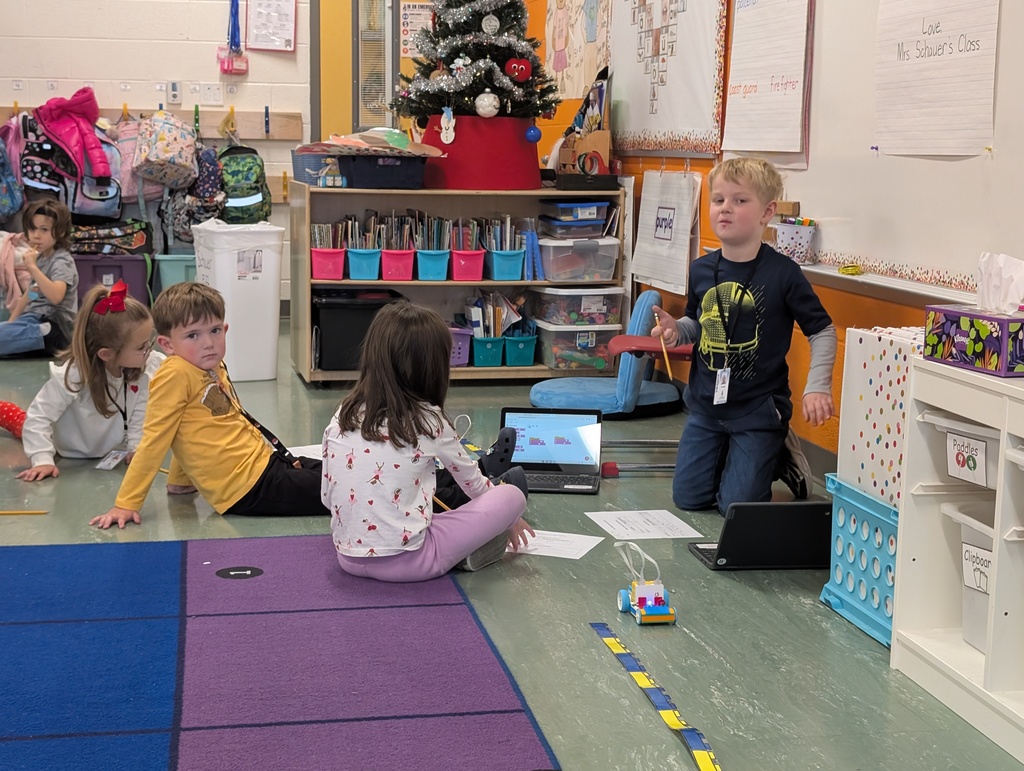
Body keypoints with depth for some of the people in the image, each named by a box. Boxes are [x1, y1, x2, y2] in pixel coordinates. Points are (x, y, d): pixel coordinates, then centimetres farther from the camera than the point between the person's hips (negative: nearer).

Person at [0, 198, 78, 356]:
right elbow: (31, 293, 24)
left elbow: (56, 296, -29)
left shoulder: (62, 261, -11)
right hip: (36, 320, 10)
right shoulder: (41, 258, 16)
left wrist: (32, 267, -29)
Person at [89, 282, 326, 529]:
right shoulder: (175, 375, -17)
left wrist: (180, 480, 20)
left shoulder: (215, 368, 7)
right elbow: (154, 440, -17)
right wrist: (126, 504, -16)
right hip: (251, 488, -8)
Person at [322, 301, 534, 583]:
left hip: (349, 557, 6)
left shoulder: (342, 416, 2)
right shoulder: (428, 421, -7)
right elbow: (471, 480, 10)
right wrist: (507, 518, 28)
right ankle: (470, 553, 18)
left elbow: (328, 497, 9)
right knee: (512, 494, 4)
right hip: (405, 562, -6)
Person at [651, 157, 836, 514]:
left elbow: (822, 331, -8)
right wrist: (675, 331, -8)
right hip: (706, 405, 5)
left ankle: (782, 455, 25)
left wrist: (817, 387, -18)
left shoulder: (782, 273, -15)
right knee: (688, 498, 9)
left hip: (758, 409, -5)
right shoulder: (701, 270, -2)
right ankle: (730, 456, 36)